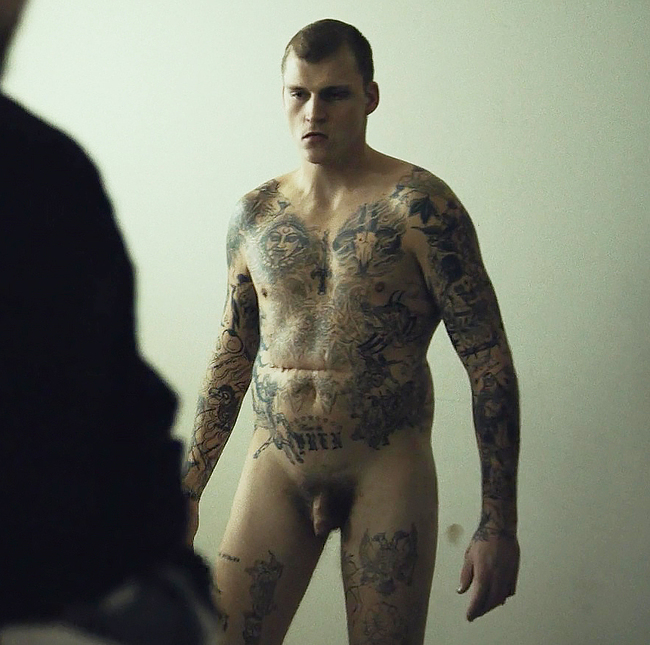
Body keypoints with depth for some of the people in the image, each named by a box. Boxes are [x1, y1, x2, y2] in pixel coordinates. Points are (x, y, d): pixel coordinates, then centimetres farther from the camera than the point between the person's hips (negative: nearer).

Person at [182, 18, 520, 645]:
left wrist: (499, 522, -12)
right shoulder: (254, 215, 8)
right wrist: (188, 488, 18)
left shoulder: (417, 204, -7)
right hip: (276, 466, 4)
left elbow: (489, 362, -8)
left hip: (387, 470, -4)